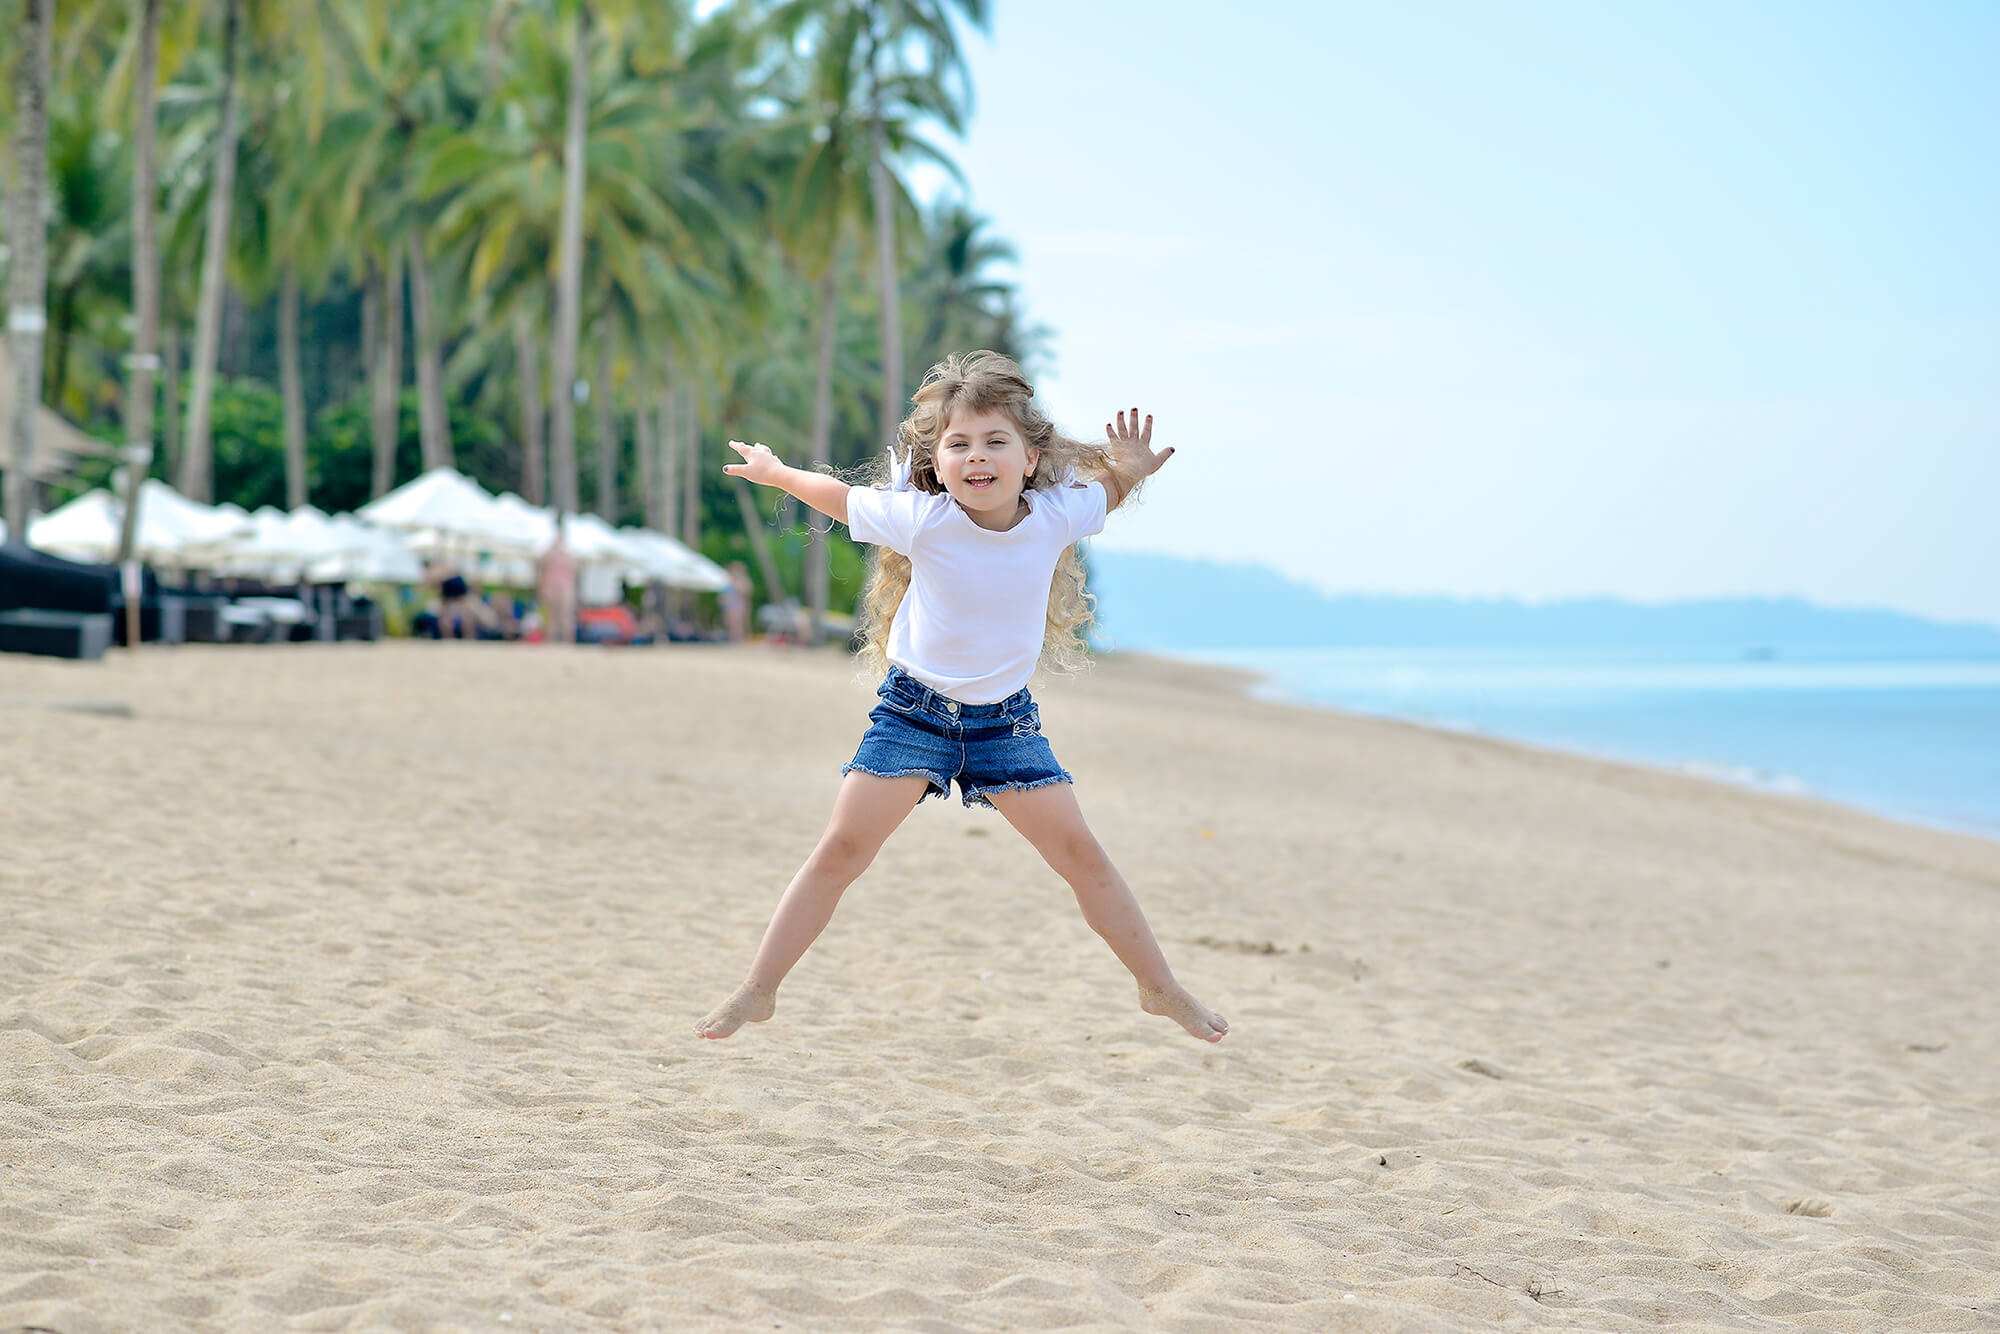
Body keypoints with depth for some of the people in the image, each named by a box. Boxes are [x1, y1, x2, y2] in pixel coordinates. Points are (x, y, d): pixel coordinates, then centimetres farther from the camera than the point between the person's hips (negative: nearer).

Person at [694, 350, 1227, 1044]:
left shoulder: (1057, 514, -13)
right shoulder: (920, 520, -20)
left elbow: (1104, 491, 10)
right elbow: (838, 496, -2)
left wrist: (1129, 469, -11)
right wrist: (774, 472, 9)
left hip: (1005, 716, 2)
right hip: (915, 707, -2)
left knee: (1081, 854, 0)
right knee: (840, 849, -6)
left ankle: (1160, 988, 16)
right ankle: (756, 993, 4)